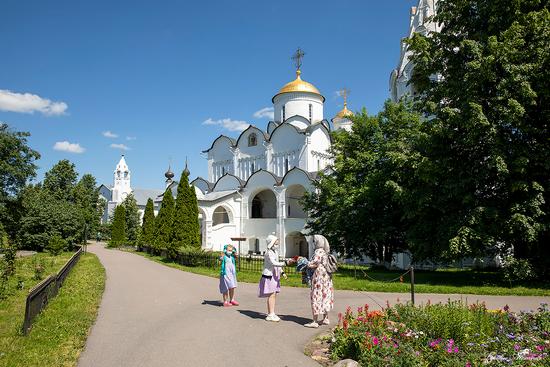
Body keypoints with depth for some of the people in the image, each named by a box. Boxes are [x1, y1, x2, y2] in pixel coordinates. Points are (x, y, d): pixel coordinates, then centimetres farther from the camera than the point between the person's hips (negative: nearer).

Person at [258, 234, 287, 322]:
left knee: (274, 295, 10)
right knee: (271, 295, -8)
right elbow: (273, 263, -28)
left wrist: (282, 272, 10)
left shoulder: (275, 252, 14)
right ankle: (270, 315, -3)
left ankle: (271, 313, 17)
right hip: (269, 275, -9)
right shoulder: (269, 253, -15)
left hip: (275, 276, 9)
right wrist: (285, 263, -30)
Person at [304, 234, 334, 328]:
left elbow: (314, 263, -21)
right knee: (325, 296, 15)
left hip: (319, 277, -9)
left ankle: (315, 322, -1)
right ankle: (325, 319, 24)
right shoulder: (325, 252, 11)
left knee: (316, 297, -4)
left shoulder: (318, 251, -15)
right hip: (326, 276, 9)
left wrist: (307, 265, -4)